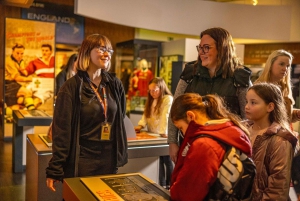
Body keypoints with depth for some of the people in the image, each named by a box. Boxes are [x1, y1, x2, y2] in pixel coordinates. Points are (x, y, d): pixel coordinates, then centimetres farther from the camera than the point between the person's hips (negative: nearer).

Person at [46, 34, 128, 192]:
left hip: (109, 159, 5)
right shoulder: (72, 87, -10)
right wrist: (54, 170, -13)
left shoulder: (115, 84, 4)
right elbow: (61, 130, -11)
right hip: (82, 160, -4)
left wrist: (119, 153, 11)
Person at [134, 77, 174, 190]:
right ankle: (161, 185, 16)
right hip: (152, 136, 7)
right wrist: (140, 126, -7)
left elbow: (166, 117, -20)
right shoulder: (151, 100, 15)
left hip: (163, 136, -6)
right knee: (158, 160, 9)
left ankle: (170, 185, 15)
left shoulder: (168, 99, -10)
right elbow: (146, 115, 9)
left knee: (166, 160, 2)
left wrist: (164, 132, -28)